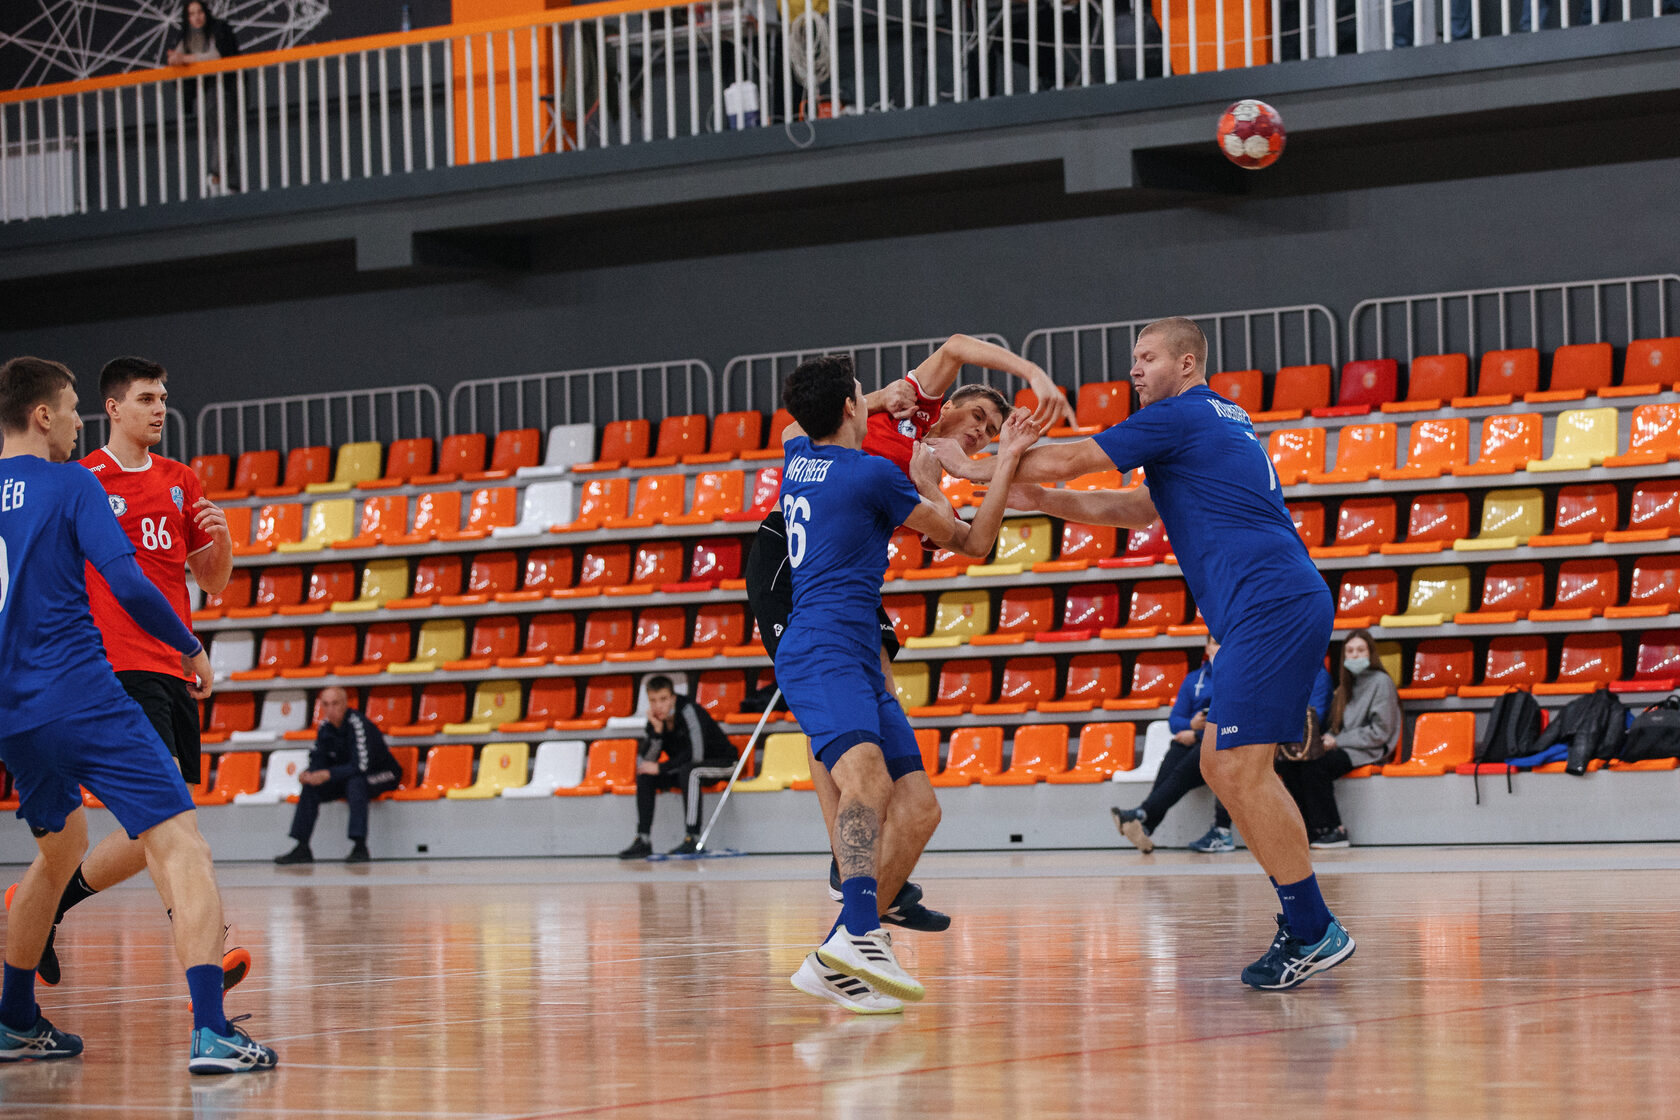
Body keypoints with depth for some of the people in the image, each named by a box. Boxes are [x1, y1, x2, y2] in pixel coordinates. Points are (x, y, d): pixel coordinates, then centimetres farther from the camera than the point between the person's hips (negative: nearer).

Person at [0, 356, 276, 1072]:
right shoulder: (69, 484, -4)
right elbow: (126, 583, -12)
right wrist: (191, 648, 2)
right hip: (81, 697, -7)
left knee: (59, 849, 29)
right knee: (180, 845, -10)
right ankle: (209, 1032, -24)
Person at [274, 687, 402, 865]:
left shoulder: (358, 724, -25)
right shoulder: (325, 727, -2)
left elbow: (361, 766, -32)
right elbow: (318, 762, 4)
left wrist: (327, 775, -34)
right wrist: (309, 775, -19)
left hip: (382, 775, -7)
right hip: (346, 778, 7)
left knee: (355, 783, -38)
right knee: (310, 788, -11)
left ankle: (360, 848, -40)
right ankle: (302, 849, -11)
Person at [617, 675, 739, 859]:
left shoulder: (689, 711, -26)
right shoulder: (656, 720, -5)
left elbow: (695, 755, -30)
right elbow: (646, 761, -9)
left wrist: (660, 768, -24)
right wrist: (657, 730, -23)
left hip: (721, 763, -7)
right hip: (685, 770, 7)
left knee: (689, 771, -37)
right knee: (645, 776, -9)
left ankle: (692, 839, -38)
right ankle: (643, 840, -10)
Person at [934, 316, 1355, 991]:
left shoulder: (1180, 416, -4)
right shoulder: (1222, 422, 25)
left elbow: (1066, 461, -2)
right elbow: (1142, 510, 32)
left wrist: (975, 468, 11)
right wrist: (1044, 501, 25)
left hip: (1270, 605, -10)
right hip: (1267, 612, 10)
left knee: (1242, 767, -13)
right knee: (1219, 764, 11)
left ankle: (1314, 931, -12)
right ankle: (1301, 917, 10)